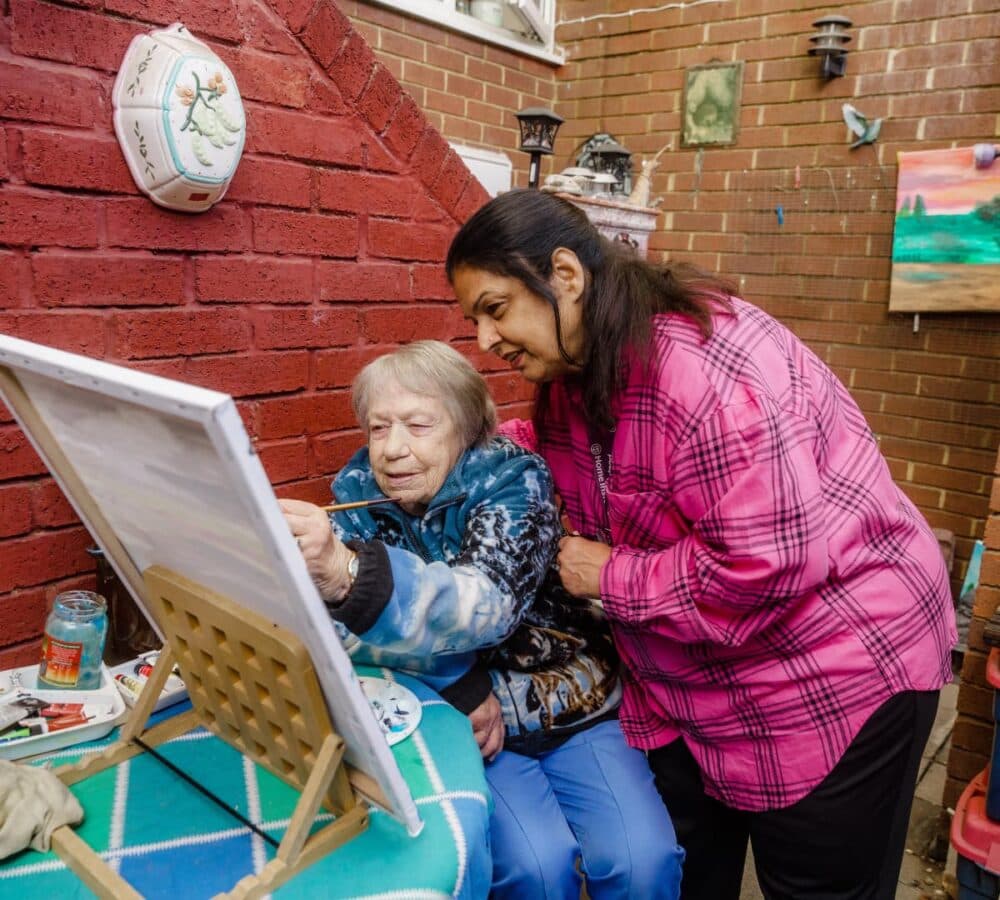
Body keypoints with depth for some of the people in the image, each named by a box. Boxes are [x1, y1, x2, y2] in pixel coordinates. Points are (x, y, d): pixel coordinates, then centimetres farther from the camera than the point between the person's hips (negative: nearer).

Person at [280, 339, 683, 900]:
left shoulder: (513, 481, -14)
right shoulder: (358, 497, -4)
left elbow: (485, 604, -32)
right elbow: (329, 624, -14)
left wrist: (349, 575, -50)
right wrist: (457, 683, -26)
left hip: (574, 710, 0)